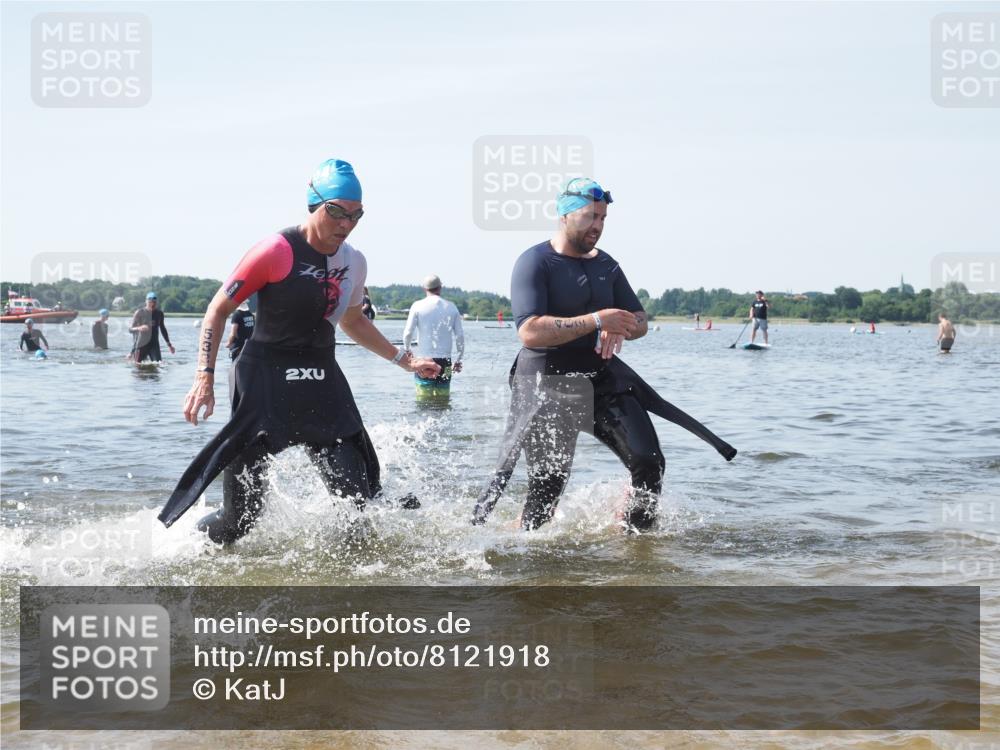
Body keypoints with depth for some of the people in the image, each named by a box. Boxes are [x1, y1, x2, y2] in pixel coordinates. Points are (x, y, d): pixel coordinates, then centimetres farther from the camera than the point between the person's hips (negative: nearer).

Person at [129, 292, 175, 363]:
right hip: (141, 345, -3)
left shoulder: (159, 313, 7)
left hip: (154, 344, 3)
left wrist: (169, 344, 20)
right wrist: (139, 328, -29)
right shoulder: (140, 312, -5)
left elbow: (163, 329, 20)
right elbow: (130, 328, -7)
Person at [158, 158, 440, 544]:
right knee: (242, 516, -6)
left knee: (359, 502, -5)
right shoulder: (276, 252, -12)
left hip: (323, 388, 6)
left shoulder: (354, 262, 7)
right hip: (265, 385, -6)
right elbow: (219, 310, -6)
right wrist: (204, 377, -15)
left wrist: (404, 360, 26)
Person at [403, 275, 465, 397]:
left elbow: (408, 333, -6)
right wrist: (459, 359, 12)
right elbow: (460, 336, 3)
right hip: (445, 361, 2)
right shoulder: (451, 307, 4)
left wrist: (406, 350, 13)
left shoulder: (418, 306, -2)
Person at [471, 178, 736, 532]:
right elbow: (530, 333, -21)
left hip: (603, 379, 6)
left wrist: (619, 329, -10)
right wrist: (596, 321, -24)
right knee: (548, 485, -6)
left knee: (649, 464, -2)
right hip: (548, 384, -6)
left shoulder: (606, 265, 13)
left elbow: (640, 321, 15)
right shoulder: (534, 263, -8)